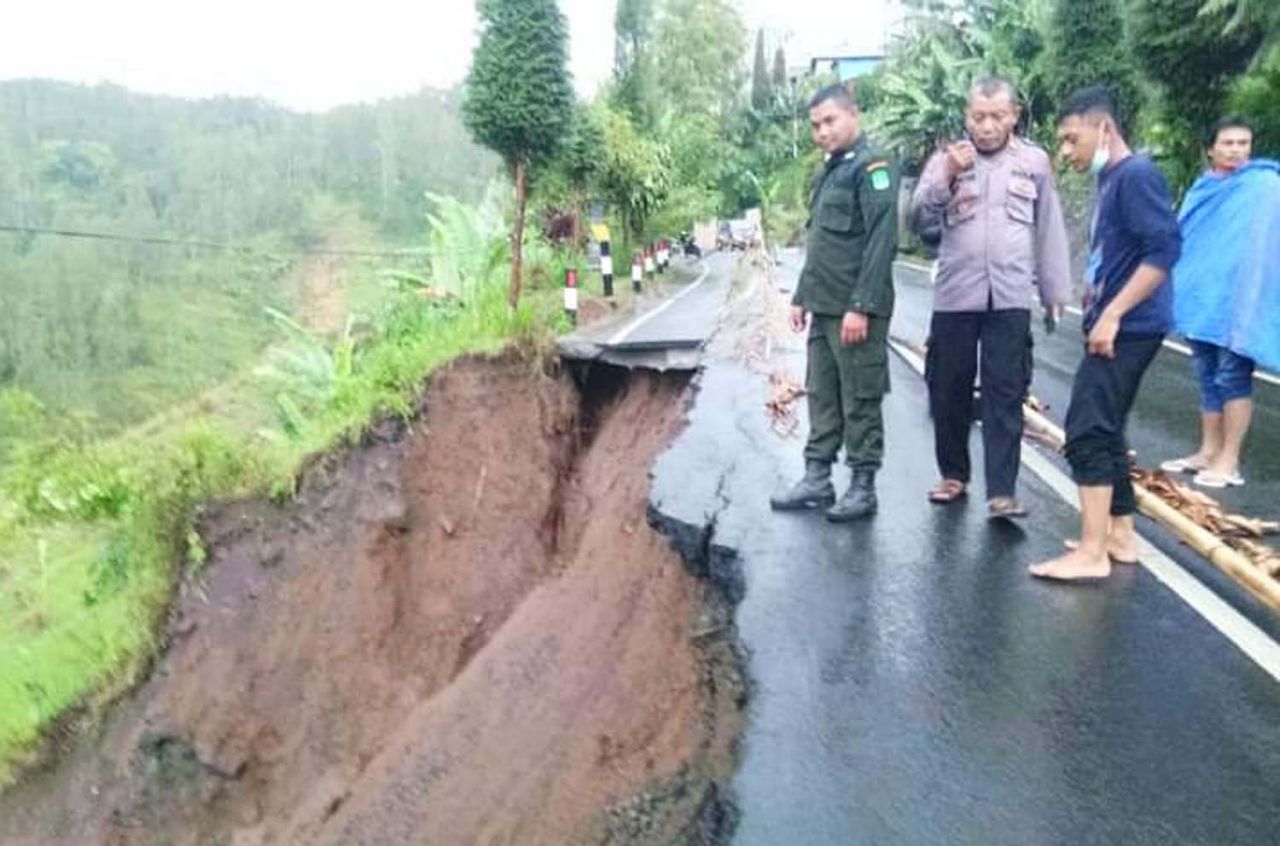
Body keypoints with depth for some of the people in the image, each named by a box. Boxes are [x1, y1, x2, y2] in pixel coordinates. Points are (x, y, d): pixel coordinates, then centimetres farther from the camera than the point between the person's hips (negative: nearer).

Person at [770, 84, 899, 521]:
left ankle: (863, 488, 8)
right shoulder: (828, 172, 19)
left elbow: (881, 240, -17)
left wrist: (861, 306, -22)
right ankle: (817, 480, 20)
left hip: (855, 310, -9)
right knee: (821, 396, 12)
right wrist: (802, 297, 19)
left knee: (860, 400, -1)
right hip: (824, 309, 9)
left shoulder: (872, 166, -9)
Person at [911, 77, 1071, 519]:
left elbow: (1049, 230, 10)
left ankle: (1002, 491, -1)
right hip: (954, 296, 1)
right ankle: (953, 473, 26)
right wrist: (946, 177, -16)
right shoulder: (945, 159, 6)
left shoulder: (1035, 161, 7)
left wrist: (1055, 291, 9)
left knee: (1005, 396, -3)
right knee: (948, 391, 8)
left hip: (1010, 298, -1)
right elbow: (920, 220, -3)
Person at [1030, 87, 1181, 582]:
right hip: (1116, 326, 10)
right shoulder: (1111, 181, 17)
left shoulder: (1135, 175, -12)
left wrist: (1111, 315, -23)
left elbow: (1166, 248, -21)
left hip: (1127, 328, -10)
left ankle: (1091, 553, -8)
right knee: (1105, 431, 14)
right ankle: (1119, 536, 23)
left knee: (1088, 431, -11)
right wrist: (1099, 310, 13)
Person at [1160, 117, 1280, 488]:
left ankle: (1229, 461, 2)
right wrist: (1180, 290, 15)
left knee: (1232, 378, -4)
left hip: (1236, 301, -6)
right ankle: (1208, 452, 21)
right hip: (1201, 298, 7)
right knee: (1207, 377, 12)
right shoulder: (1202, 189, 12)